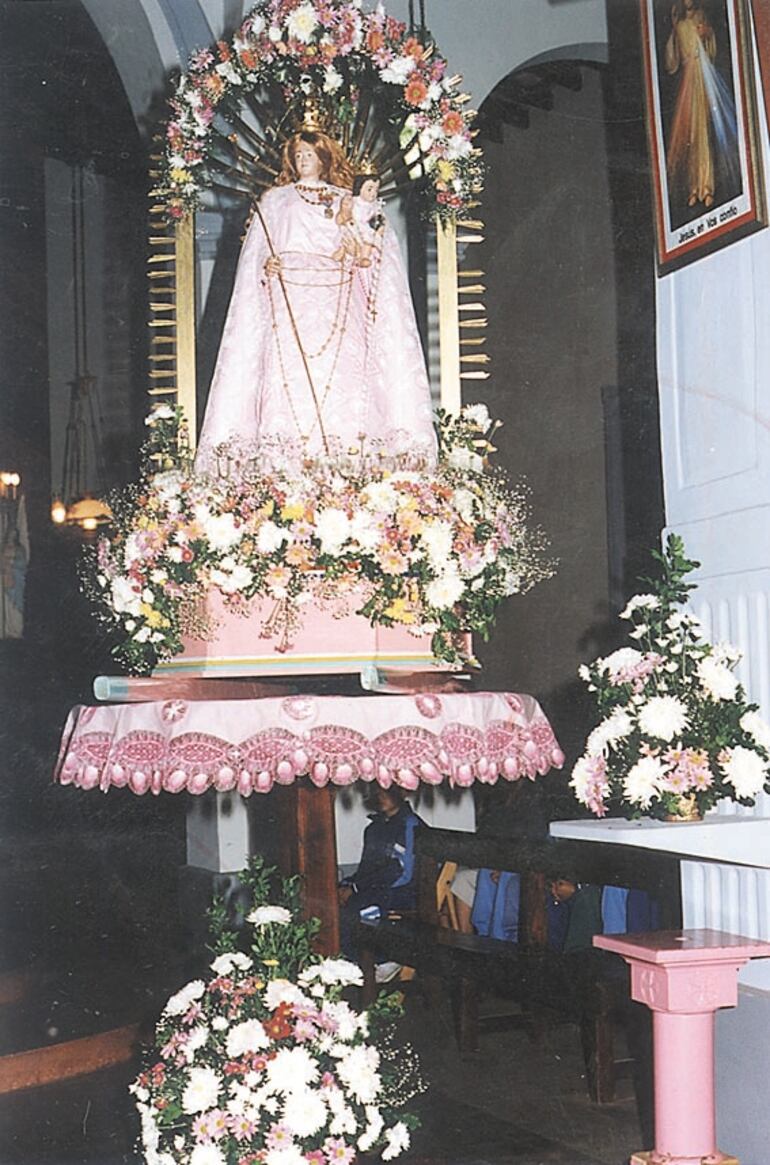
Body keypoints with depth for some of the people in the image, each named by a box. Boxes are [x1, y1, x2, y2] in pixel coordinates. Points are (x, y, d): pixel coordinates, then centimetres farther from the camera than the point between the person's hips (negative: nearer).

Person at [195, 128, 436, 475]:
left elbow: (368, 251, 14)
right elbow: (256, 252, 12)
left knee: (339, 374, -10)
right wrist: (267, 265, -8)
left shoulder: (346, 201, 19)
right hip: (290, 301, -1)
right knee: (289, 375, -13)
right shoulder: (274, 201, 18)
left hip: (336, 304, 1)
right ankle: (285, 460, -16)